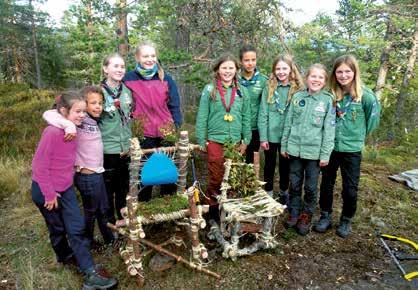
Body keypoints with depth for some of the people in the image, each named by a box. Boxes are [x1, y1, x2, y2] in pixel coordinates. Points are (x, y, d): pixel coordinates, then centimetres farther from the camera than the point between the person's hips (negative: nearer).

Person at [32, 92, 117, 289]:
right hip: (46, 191, -6)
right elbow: (39, 165, -22)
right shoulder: (53, 132, -25)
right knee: (58, 228, 15)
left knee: (76, 228, 5)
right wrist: (49, 194, -17)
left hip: (66, 188, 6)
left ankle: (90, 274, 14)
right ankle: (65, 257, 40)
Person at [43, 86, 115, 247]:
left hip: (98, 173, 8)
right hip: (87, 176, -8)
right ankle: (89, 243, 33)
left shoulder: (94, 121, 6)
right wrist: (69, 125, -41)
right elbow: (48, 114, -26)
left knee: (104, 209, 21)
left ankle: (109, 239, 38)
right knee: (91, 211, 11)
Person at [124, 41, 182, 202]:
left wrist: (176, 129, -5)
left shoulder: (166, 78, 4)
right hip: (142, 135, -1)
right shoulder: (129, 79, 0)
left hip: (166, 134, 1)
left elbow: (174, 106, 2)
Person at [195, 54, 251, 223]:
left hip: (235, 142, 3)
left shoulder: (241, 91, 6)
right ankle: (212, 211, 21)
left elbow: (246, 117, 9)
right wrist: (202, 141, -6)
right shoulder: (210, 90, -3)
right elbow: (202, 117, -4)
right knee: (216, 178, 5)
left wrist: (246, 140, 6)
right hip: (215, 141, -3)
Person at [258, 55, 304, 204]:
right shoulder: (269, 87, -4)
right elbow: (263, 114, -5)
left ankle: (284, 193, 36)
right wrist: (263, 137, -9)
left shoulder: (298, 89, -3)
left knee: (285, 165, 17)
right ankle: (268, 194, 29)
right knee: (269, 165, 12)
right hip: (271, 135, 0)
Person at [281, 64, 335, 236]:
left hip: (314, 151, -2)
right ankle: (294, 213, 29)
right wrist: (284, 145, 6)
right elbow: (288, 123, 7)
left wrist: (325, 154, -8)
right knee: (294, 184, 12)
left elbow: (329, 129, -5)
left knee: (311, 187, 9)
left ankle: (306, 216, 27)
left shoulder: (328, 100, -4)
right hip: (295, 149, 2)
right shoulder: (298, 97, 3)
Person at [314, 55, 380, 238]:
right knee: (326, 184, 13)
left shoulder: (364, 95, -11)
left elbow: (374, 116, 0)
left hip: (352, 149, -3)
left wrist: (360, 134, 7)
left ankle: (346, 220, 28)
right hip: (330, 146, 3)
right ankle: (325, 216, 30)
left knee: (350, 189, 7)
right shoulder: (331, 94, -2)